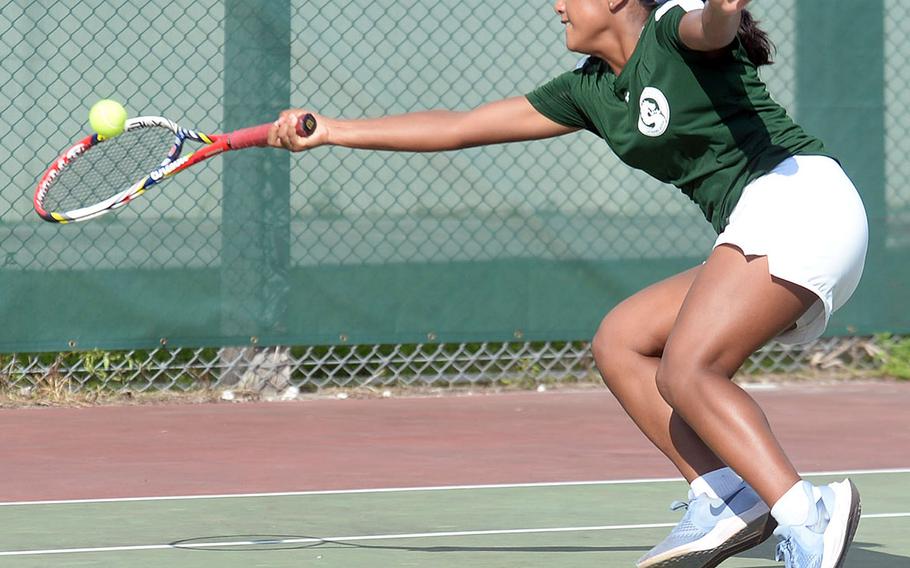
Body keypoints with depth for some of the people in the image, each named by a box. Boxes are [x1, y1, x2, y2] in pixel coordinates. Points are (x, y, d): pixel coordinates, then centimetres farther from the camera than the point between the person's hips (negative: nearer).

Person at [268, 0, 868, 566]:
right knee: (618, 342, 7)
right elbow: (462, 126, 26)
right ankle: (724, 498, -7)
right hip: (758, 228, 9)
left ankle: (807, 519, -33)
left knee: (684, 372, -22)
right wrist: (332, 131, 27)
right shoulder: (592, 89, 21)